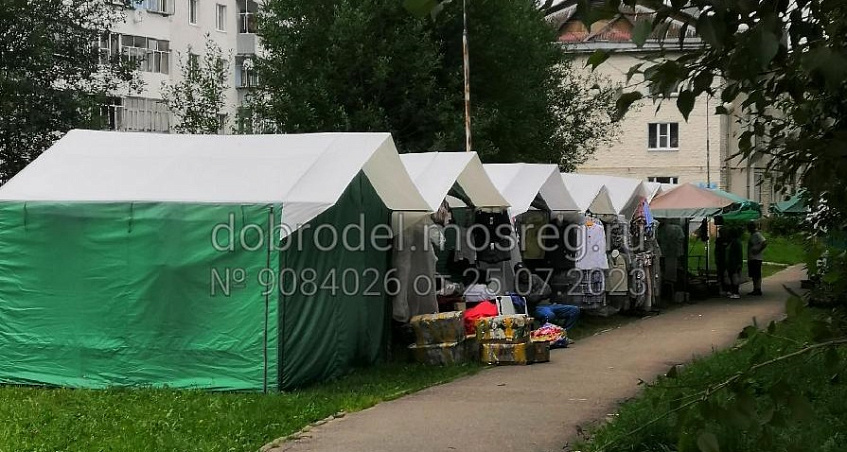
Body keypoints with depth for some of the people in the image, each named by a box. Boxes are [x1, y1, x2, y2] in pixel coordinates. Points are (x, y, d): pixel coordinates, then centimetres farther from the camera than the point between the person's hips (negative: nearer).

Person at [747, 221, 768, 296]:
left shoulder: (757, 235, -14)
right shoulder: (752, 235, 17)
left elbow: (765, 243, -26)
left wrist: (758, 251, -21)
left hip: (756, 258, -10)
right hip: (752, 258, 10)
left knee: (757, 275, -8)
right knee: (753, 275, 12)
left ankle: (758, 290, -8)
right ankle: (755, 290, 17)